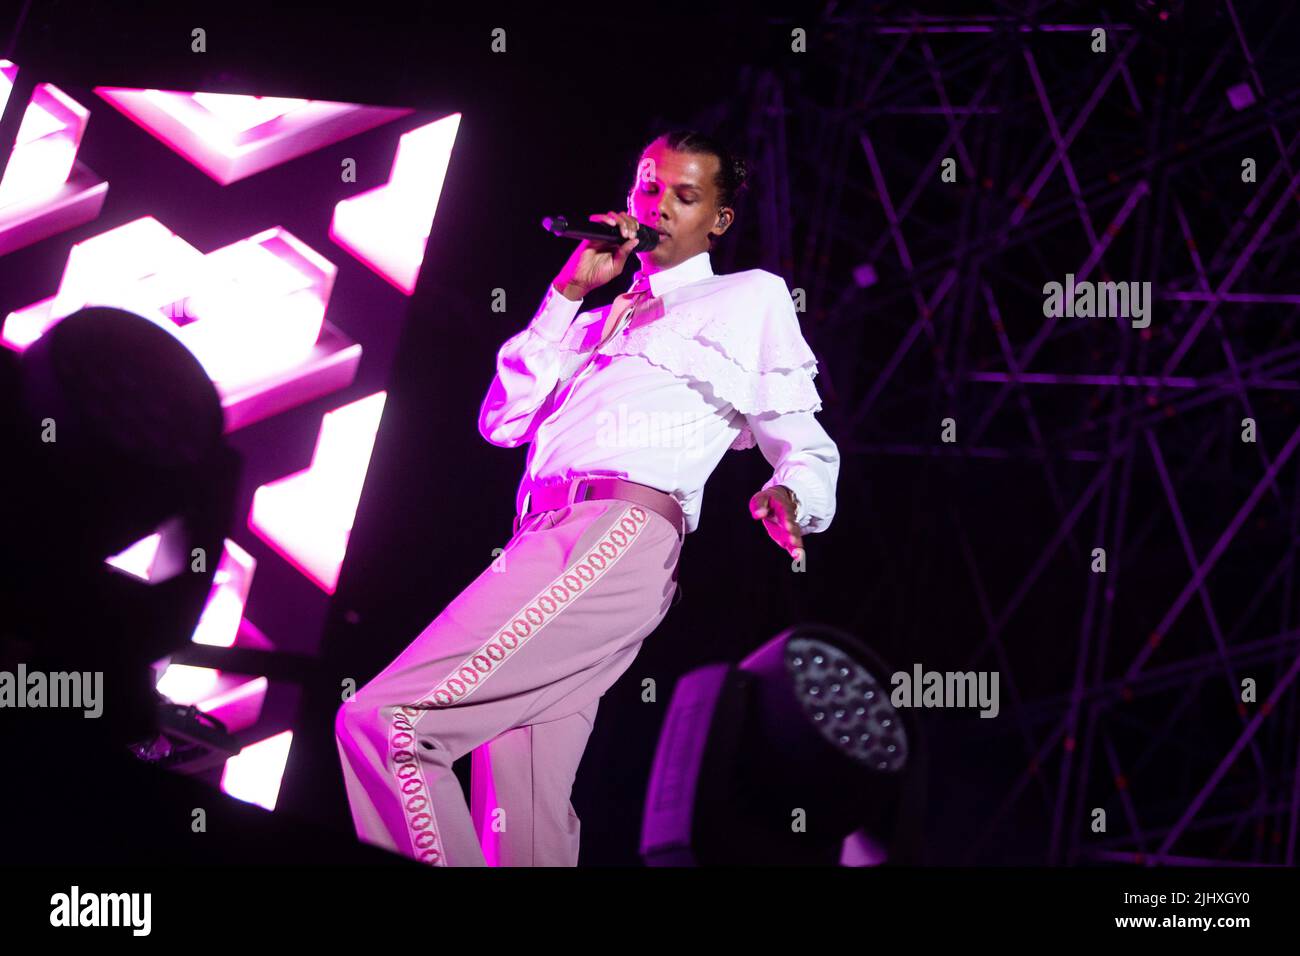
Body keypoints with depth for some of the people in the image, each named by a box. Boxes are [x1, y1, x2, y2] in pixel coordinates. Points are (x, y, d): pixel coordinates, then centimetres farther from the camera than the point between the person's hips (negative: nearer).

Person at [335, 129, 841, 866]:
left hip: (621, 533, -6)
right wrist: (568, 292, 19)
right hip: (539, 545, 6)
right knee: (521, 827, -5)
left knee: (381, 722, -22)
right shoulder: (599, 318, 35)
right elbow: (504, 421, 22)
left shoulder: (753, 298, 21)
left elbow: (809, 448, 15)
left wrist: (787, 495, -10)